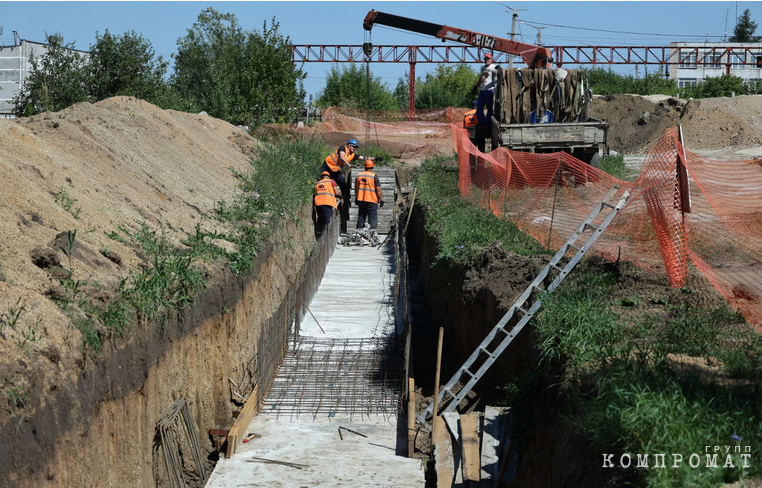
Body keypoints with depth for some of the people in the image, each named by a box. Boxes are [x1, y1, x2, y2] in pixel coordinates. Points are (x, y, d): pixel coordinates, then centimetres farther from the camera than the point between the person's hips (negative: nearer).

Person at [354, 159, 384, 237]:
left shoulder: (358, 176, 7)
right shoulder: (374, 176, -9)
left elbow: (356, 189, 15)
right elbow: (378, 190, -11)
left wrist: (356, 199, 25)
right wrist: (381, 199, -5)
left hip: (360, 200, 5)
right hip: (372, 201, -5)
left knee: (361, 217, 12)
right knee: (372, 217, -1)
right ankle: (372, 232, -7)